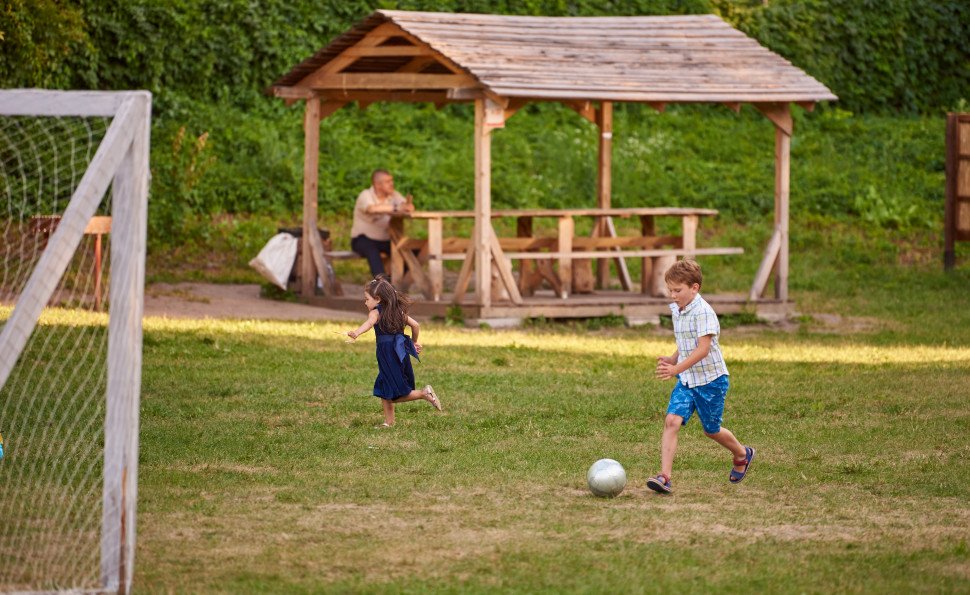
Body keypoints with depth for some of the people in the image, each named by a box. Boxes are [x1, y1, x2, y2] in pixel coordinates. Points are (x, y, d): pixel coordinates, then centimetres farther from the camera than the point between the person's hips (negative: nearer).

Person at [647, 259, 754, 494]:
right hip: (686, 380, 7)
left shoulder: (703, 312, -21)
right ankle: (664, 476, -22)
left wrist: (677, 368, -38)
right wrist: (673, 358, 4)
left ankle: (742, 455, 41)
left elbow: (703, 349, -29)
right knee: (671, 420, -14)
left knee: (711, 430, 10)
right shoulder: (677, 310, 7)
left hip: (710, 379, -7)